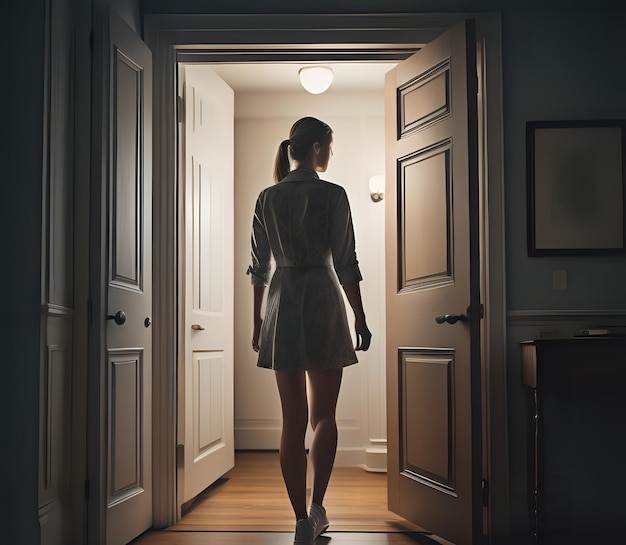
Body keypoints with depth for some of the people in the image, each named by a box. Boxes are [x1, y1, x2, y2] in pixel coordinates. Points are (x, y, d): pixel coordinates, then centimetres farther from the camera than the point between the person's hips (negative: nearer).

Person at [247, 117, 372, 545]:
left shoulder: (267, 198, 6)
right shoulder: (332, 195, -6)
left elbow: (259, 266, 8)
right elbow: (346, 263, -7)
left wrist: (257, 323, 15)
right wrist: (360, 318, 0)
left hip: (281, 305, 3)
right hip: (323, 302, -3)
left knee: (293, 421, 7)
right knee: (324, 416, 12)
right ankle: (317, 507, 2)